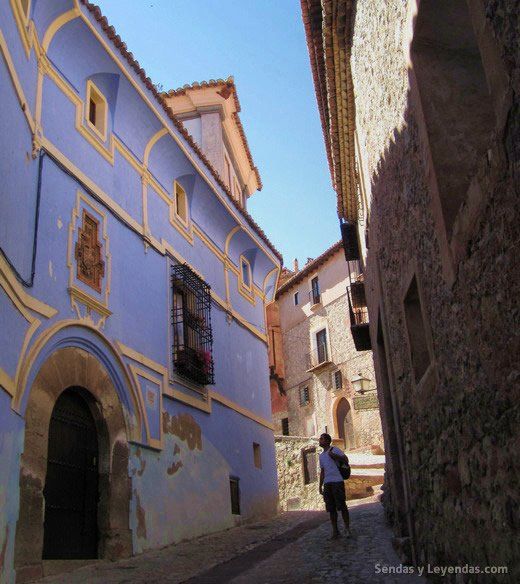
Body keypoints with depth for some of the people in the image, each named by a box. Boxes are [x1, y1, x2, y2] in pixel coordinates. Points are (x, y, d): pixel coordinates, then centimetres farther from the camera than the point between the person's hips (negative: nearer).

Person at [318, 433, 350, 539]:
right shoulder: (321, 456, 21)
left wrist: (333, 455, -22)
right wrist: (320, 486, 19)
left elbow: (346, 459, -10)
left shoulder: (334, 450, 1)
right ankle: (335, 531, 10)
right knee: (331, 508, 5)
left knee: (341, 506, -4)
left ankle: (347, 528, 6)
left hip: (337, 481, -6)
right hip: (327, 483, 6)